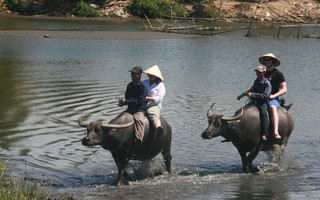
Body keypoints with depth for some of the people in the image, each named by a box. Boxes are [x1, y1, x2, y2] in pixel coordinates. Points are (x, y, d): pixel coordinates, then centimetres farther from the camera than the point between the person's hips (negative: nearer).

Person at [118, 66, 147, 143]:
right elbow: (127, 97, 21)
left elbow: (140, 101, -19)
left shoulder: (142, 87, -13)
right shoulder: (129, 85, 11)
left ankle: (139, 138, -50)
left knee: (138, 119, -35)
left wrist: (126, 101, -19)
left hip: (140, 109, -8)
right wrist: (123, 102, -4)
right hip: (130, 108, 8)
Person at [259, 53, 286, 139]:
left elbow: (284, 90, -3)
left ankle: (276, 132, -53)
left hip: (274, 99, -5)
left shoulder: (278, 74, 2)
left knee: (272, 107, -39)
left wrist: (273, 96, -17)